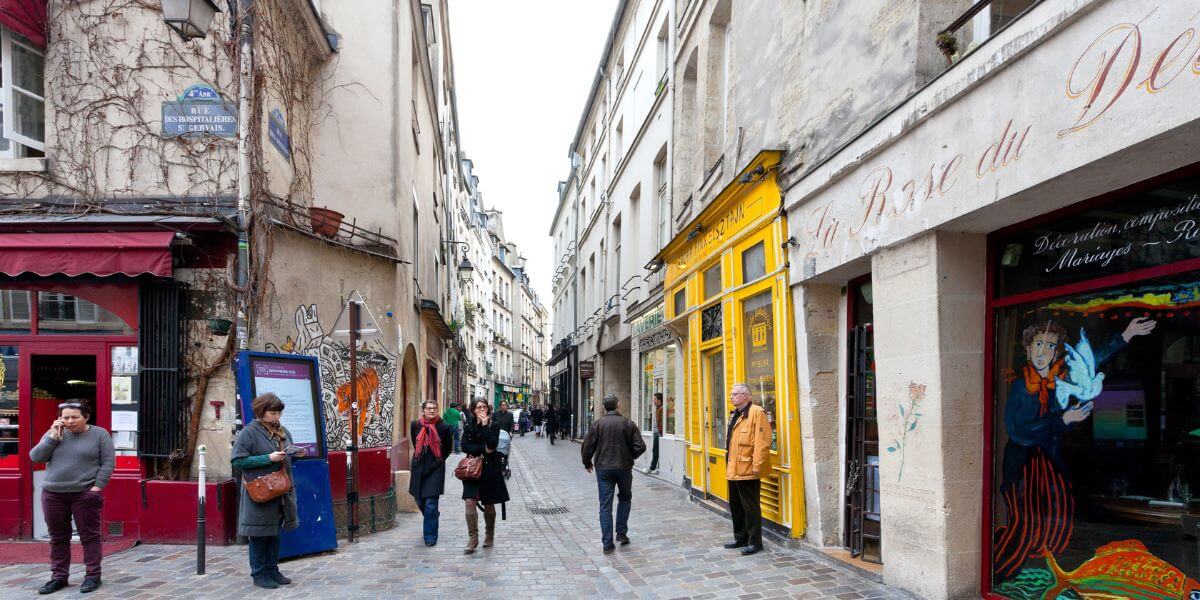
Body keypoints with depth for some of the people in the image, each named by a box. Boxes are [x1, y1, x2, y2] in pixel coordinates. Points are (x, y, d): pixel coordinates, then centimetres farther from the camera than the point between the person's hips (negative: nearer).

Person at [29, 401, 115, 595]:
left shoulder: (99, 434, -1)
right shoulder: (53, 433, 9)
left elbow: (108, 462, -4)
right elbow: (35, 457, 1)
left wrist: (97, 486, -12)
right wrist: (53, 437, -7)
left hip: (85, 493, -4)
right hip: (53, 494, 4)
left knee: (89, 535, 1)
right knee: (58, 537, 11)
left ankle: (92, 575, 9)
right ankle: (59, 577, 22)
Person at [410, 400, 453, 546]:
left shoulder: (443, 427, -8)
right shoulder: (415, 425, -1)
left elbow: (448, 448, 8)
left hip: (435, 469, -3)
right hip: (418, 468, 3)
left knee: (431, 504, -8)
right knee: (420, 501, 14)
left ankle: (430, 536, 2)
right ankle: (432, 518, 44)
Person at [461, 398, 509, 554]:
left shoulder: (494, 424, -2)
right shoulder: (469, 425, 6)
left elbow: (493, 444, -17)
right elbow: (464, 446, -4)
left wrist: (485, 425, -19)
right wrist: (483, 449, -14)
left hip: (490, 467, -1)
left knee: (488, 505, 8)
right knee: (470, 501, -13)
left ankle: (489, 536, 27)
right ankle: (473, 538, -7)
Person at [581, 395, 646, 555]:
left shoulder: (598, 424, -4)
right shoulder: (628, 424, -3)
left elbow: (587, 447, -3)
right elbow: (640, 446, -5)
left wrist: (587, 463, 14)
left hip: (603, 468, 0)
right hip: (624, 468, 1)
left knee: (605, 505, 3)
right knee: (625, 498, 24)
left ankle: (607, 544, 0)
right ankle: (622, 532, 18)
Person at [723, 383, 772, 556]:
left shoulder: (757, 413, -14)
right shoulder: (734, 415, 17)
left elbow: (762, 442, -19)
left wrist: (757, 466, -21)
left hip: (748, 470, -10)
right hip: (733, 469, 10)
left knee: (751, 507, -1)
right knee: (735, 506, 17)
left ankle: (755, 542, 9)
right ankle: (740, 538, 29)